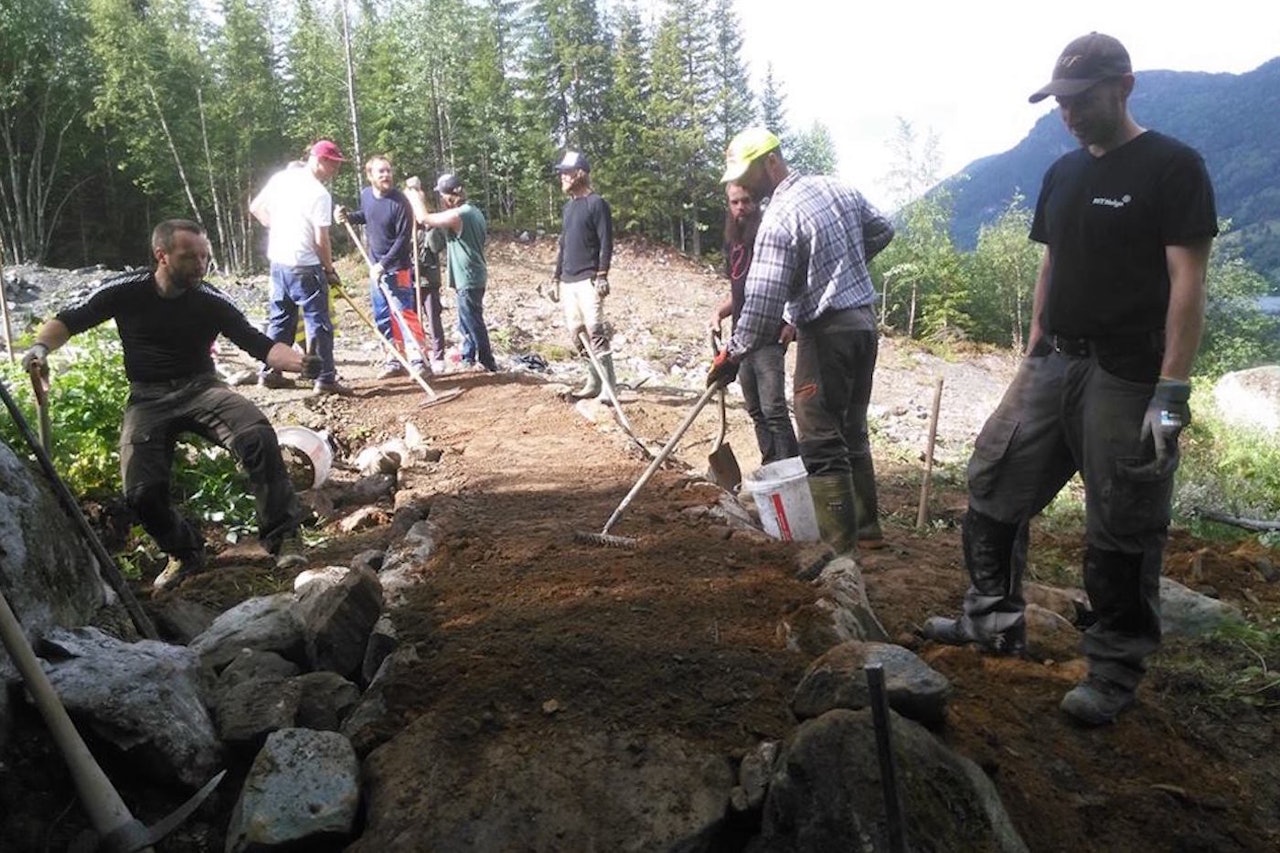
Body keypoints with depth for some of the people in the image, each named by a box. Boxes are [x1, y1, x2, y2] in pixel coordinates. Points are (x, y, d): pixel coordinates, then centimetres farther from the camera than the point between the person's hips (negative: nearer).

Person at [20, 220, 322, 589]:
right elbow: (68, 320, 6)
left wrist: (299, 362, -29)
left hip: (200, 388, 0)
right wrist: (41, 345, -15)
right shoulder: (125, 291, -7)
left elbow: (259, 344, -10)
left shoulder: (213, 301, -8)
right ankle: (185, 553, 13)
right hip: (148, 399, 1)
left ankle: (283, 536, -21)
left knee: (258, 435, -30)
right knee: (142, 492, -17)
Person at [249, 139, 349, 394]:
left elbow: (255, 207, 14)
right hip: (305, 267, -7)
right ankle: (325, 379, -1)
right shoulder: (320, 194, -15)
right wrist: (330, 270, -4)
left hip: (278, 262, 8)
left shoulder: (281, 178, 6)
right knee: (319, 322, -1)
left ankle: (270, 372, 22)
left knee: (280, 319, 17)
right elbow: (321, 240, -16)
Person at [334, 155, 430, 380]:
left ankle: (419, 360, -13)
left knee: (404, 313, -13)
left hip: (397, 268, -7)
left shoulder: (399, 202, -18)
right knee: (382, 318, 11)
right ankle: (395, 360, 20)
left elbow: (404, 239, -18)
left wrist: (385, 264, -21)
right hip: (376, 267, 7)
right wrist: (348, 216, 3)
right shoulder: (365, 195, 1)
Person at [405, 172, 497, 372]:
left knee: (473, 322, -3)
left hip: (468, 279, -10)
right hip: (474, 276, 10)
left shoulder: (458, 215, -19)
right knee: (467, 321, 18)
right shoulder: (473, 211, 10)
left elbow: (424, 218, -20)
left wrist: (414, 191, -8)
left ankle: (487, 363, 4)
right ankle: (468, 359, 27)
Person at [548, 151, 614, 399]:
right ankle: (594, 383, 15)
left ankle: (610, 386, -10)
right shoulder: (568, 206, 18)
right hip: (568, 282, 8)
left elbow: (606, 243, -11)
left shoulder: (596, 204, -5)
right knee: (575, 334, 7)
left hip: (588, 280, -8)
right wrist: (556, 278, 19)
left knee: (595, 332, -14)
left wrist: (602, 276, -19)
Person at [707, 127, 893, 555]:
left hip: (826, 333, -9)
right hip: (864, 321, 9)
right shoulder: (836, 188, 7)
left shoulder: (779, 218, -17)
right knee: (851, 433, 18)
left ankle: (839, 548, -3)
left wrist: (731, 356, -10)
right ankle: (866, 527, 28)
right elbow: (882, 231, 21)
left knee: (821, 445, -4)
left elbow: (763, 303, -19)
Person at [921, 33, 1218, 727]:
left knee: (1121, 530, 2)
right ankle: (995, 621, 25)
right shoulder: (1062, 174, 13)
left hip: (1126, 378, -7)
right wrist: (1033, 349, 14)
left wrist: (1172, 391, -19)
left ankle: (1116, 669, 18)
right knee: (993, 486, 9)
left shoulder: (1171, 167, -8)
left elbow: (1187, 281, -13)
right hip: (1052, 364, 7)